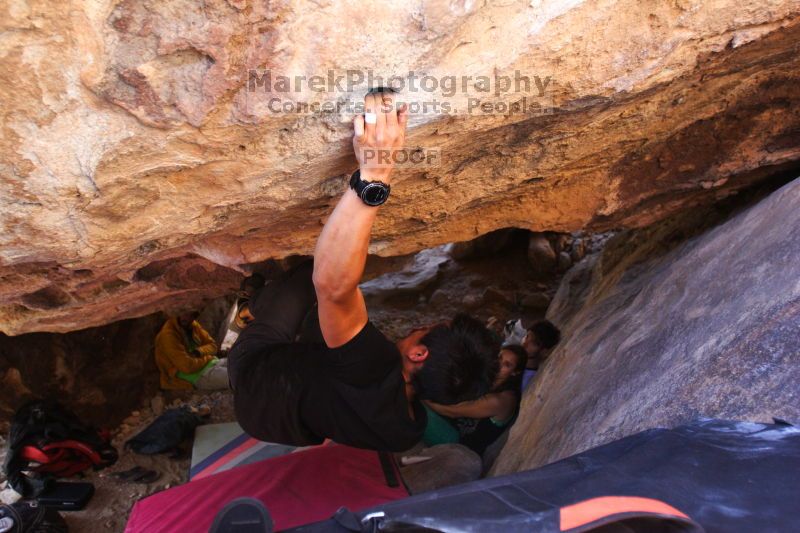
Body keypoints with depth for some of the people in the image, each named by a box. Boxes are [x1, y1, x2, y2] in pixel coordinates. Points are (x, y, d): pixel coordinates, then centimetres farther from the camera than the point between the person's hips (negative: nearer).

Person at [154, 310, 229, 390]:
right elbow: (188, 366, -21)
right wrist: (208, 357, -6)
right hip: (198, 375, -8)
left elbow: (212, 345, 13)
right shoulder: (167, 335, -16)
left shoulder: (193, 324, 7)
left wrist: (199, 352, -9)